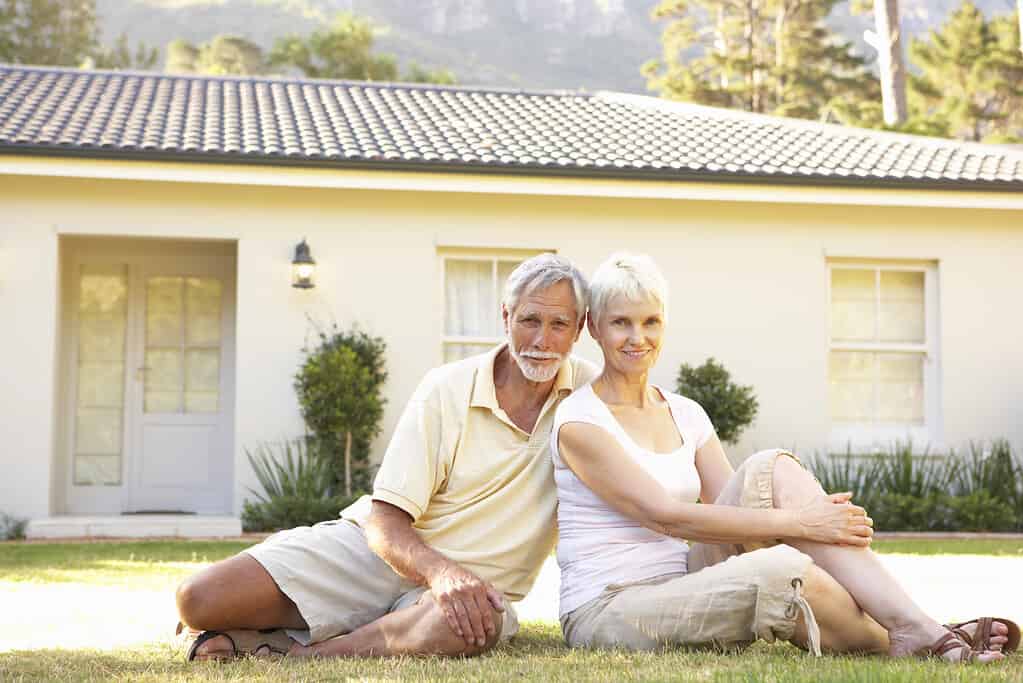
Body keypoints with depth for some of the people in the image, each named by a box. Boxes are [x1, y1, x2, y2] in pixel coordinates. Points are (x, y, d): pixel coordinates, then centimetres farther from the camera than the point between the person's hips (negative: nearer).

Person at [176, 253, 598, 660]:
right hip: (373, 550, -1)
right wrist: (440, 570, -33)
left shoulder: (587, 390, -2)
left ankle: (294, 652, -21)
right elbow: (385, 522, -11)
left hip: (472, 584, 1)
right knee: (199, 600, -18)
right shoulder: (447, 389, -7)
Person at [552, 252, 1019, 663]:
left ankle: (916, 627, -22)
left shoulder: (684, 415, 14)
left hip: (680, 588, 6)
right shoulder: (579, 421, -9)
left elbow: (734, 505, 5)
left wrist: (820, 514, -16)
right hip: (604, 613, -6)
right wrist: (794, 521, -23)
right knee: (780, 571, -33)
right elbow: (666, 515, -19)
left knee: (770, 471, -17)